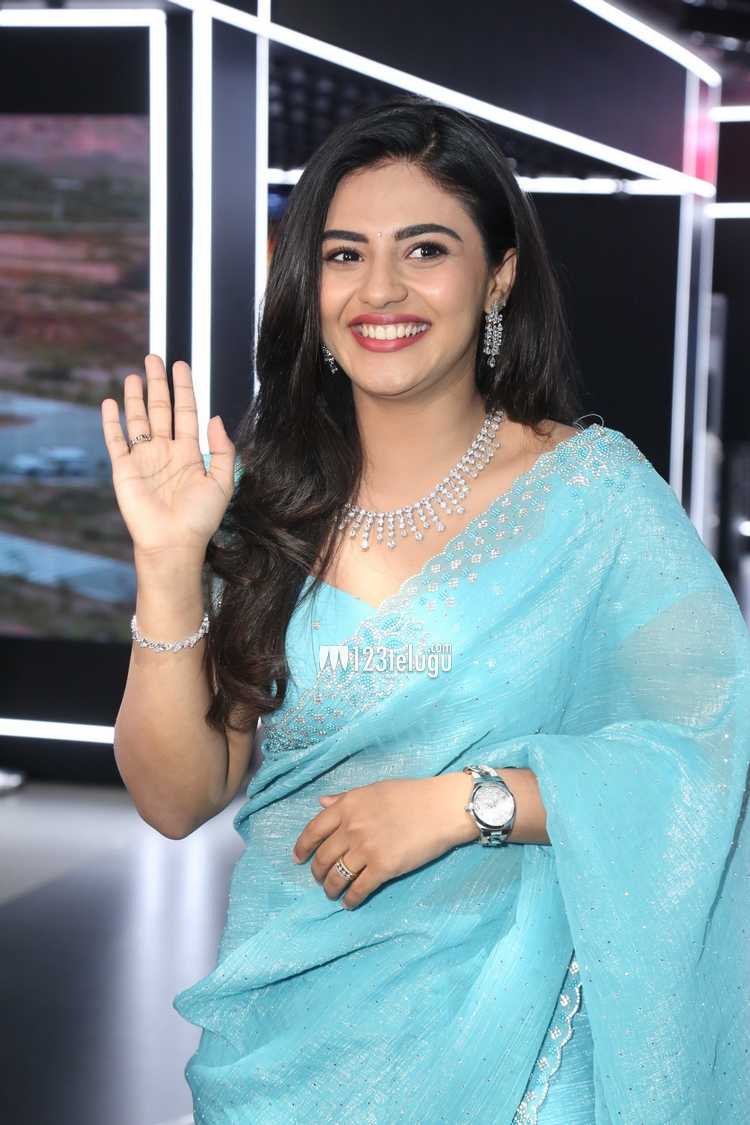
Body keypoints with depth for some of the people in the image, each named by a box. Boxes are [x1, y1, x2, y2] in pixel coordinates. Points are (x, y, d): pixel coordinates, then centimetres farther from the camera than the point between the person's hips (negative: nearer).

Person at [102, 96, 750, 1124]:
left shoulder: (593, 488, -9)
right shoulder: (270, 500, -1)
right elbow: (179, 800, -3)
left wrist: (463, 800, -23)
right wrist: (168, 563, -14)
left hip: (500, 1037, -3)